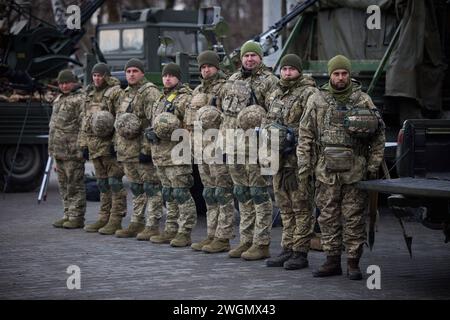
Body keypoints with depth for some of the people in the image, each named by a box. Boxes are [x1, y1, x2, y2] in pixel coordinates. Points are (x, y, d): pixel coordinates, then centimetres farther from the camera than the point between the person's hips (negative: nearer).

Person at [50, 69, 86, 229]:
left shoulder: (80, 99, -9)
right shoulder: (59, 99, 20)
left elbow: (84, 124, -16)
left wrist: (82, 148, -21)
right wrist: (53, 148, 23)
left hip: (72, 151, -9)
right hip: (59, 150, 9)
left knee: (75, 185, -5)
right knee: (64, 185, 13)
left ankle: (77, 217, -2)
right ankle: (68, 214, 20)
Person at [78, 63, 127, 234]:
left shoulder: (116, 92, -7)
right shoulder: (90, 94, 18)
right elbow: (85, 120, 22)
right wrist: (84, 144, 16)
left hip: (110, 145, -8)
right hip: (94, 146, 8)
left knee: (115, 182, -7)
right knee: (102, 183, 13)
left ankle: (116, 220, -6)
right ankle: (104, 218, 19)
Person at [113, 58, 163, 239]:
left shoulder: (150, 92, -10)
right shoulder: (126, 94, 18)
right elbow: (119, 121, 26)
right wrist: (117, 145, 20)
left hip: (144, 150, -9)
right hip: (127, 150, 9)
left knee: (151, 188, -5)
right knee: (136, 188, 15)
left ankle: (152, 226, -4)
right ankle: (136, 224, 22)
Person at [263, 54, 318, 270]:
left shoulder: (309, 94, -7)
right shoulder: (275, 95, 18)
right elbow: (268, 122, 26)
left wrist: (292, 137, -19)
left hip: (298, 160, -8)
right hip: (278, 158, 8)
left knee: (301, 207, -4)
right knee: (285, 208, 13)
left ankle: (300, 253, -1)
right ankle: (287, 249, 19)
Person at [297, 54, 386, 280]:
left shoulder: (363, 101, 4)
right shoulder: (316, 101, 6)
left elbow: (378, 137, 6)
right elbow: (305, 136, 7)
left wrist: (373, 166, 0)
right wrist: (304, 168, 1)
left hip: (355, 170, -1)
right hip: (326, 170, 1)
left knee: (354, 217, 1)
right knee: (328, 217, 4)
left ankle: (353, 263, 7)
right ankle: (332, 261, 13)